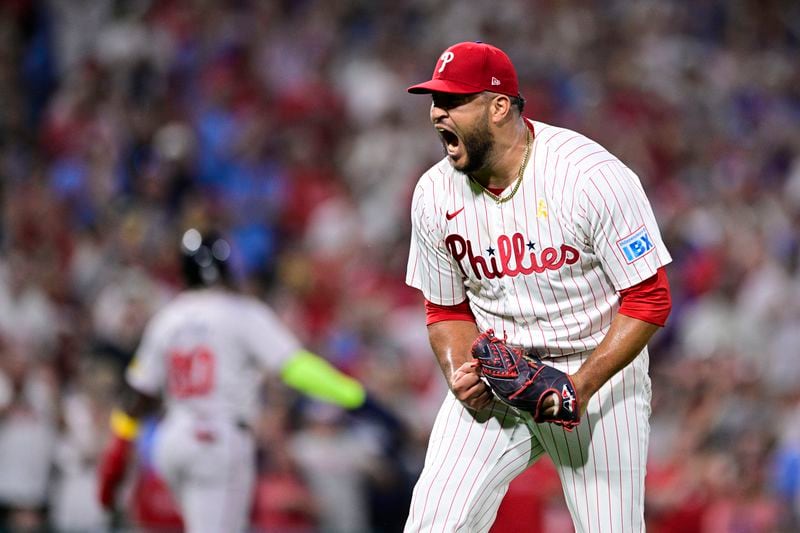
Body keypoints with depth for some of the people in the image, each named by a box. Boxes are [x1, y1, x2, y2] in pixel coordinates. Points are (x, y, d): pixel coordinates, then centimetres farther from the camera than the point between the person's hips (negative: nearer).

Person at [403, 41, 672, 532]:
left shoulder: (592, 176, -18)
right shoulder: (435, 194, -3)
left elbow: (648, 300, -15)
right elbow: (448, 310, 10)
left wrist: (583, 384, -25)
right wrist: (459, 372, -11)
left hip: (598, 371, -3)